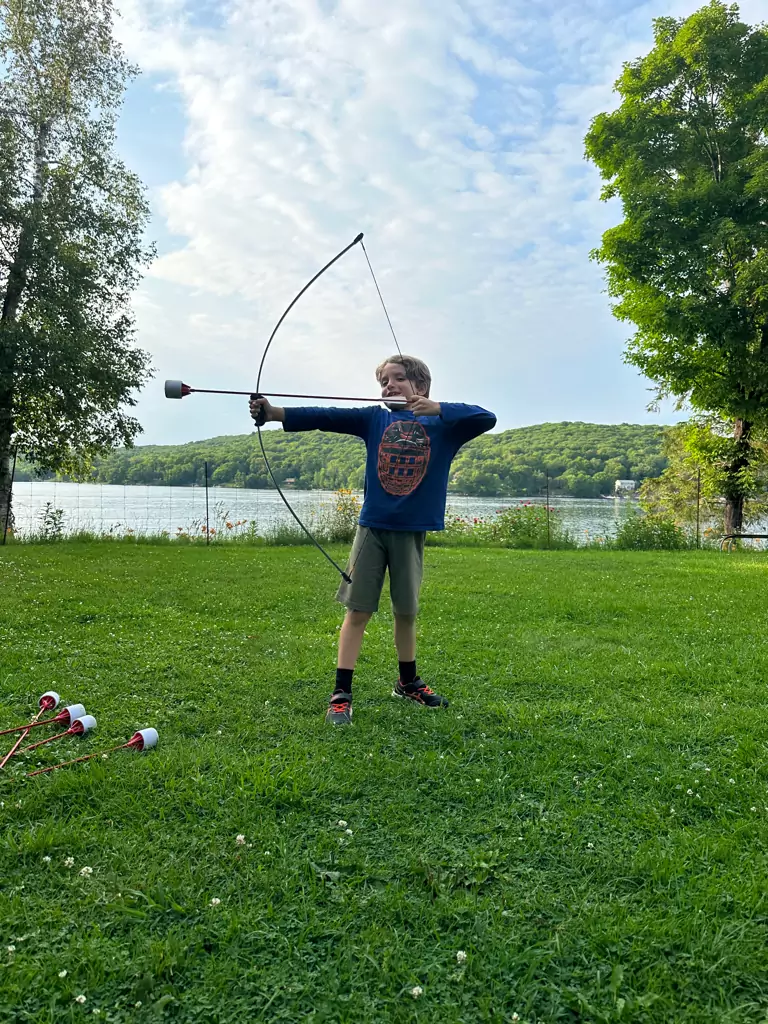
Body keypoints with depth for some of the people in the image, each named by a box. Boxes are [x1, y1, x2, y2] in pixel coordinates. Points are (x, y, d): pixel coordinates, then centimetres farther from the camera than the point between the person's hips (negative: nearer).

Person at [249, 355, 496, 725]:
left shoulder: (443, 426, 1)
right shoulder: (374, 419, 2)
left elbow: (487, 419, -12)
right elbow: (324, 417, -9)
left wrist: (438, 408, -21)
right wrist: (274, 413, -21)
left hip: (412, 531, 0)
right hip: (372, 527, 0)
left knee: (406, 611, 13)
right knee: (357, 609, 0)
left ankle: (408, 682, 34)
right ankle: (341, 694, 7)